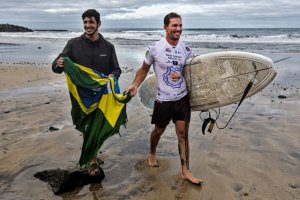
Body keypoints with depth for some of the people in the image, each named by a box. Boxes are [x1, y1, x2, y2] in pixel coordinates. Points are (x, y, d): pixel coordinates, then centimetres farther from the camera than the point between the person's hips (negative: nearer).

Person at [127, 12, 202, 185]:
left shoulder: (186, 50, 0)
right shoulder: (155, 48, -10)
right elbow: (144, 69, 1)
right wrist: (135, 85, -12)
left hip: (183, 98, 2)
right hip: (163, 100, -2)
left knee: (183, 134, 3)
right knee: (158, 131, 16)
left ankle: (185, 171, 12)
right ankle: (152, 154, 46)